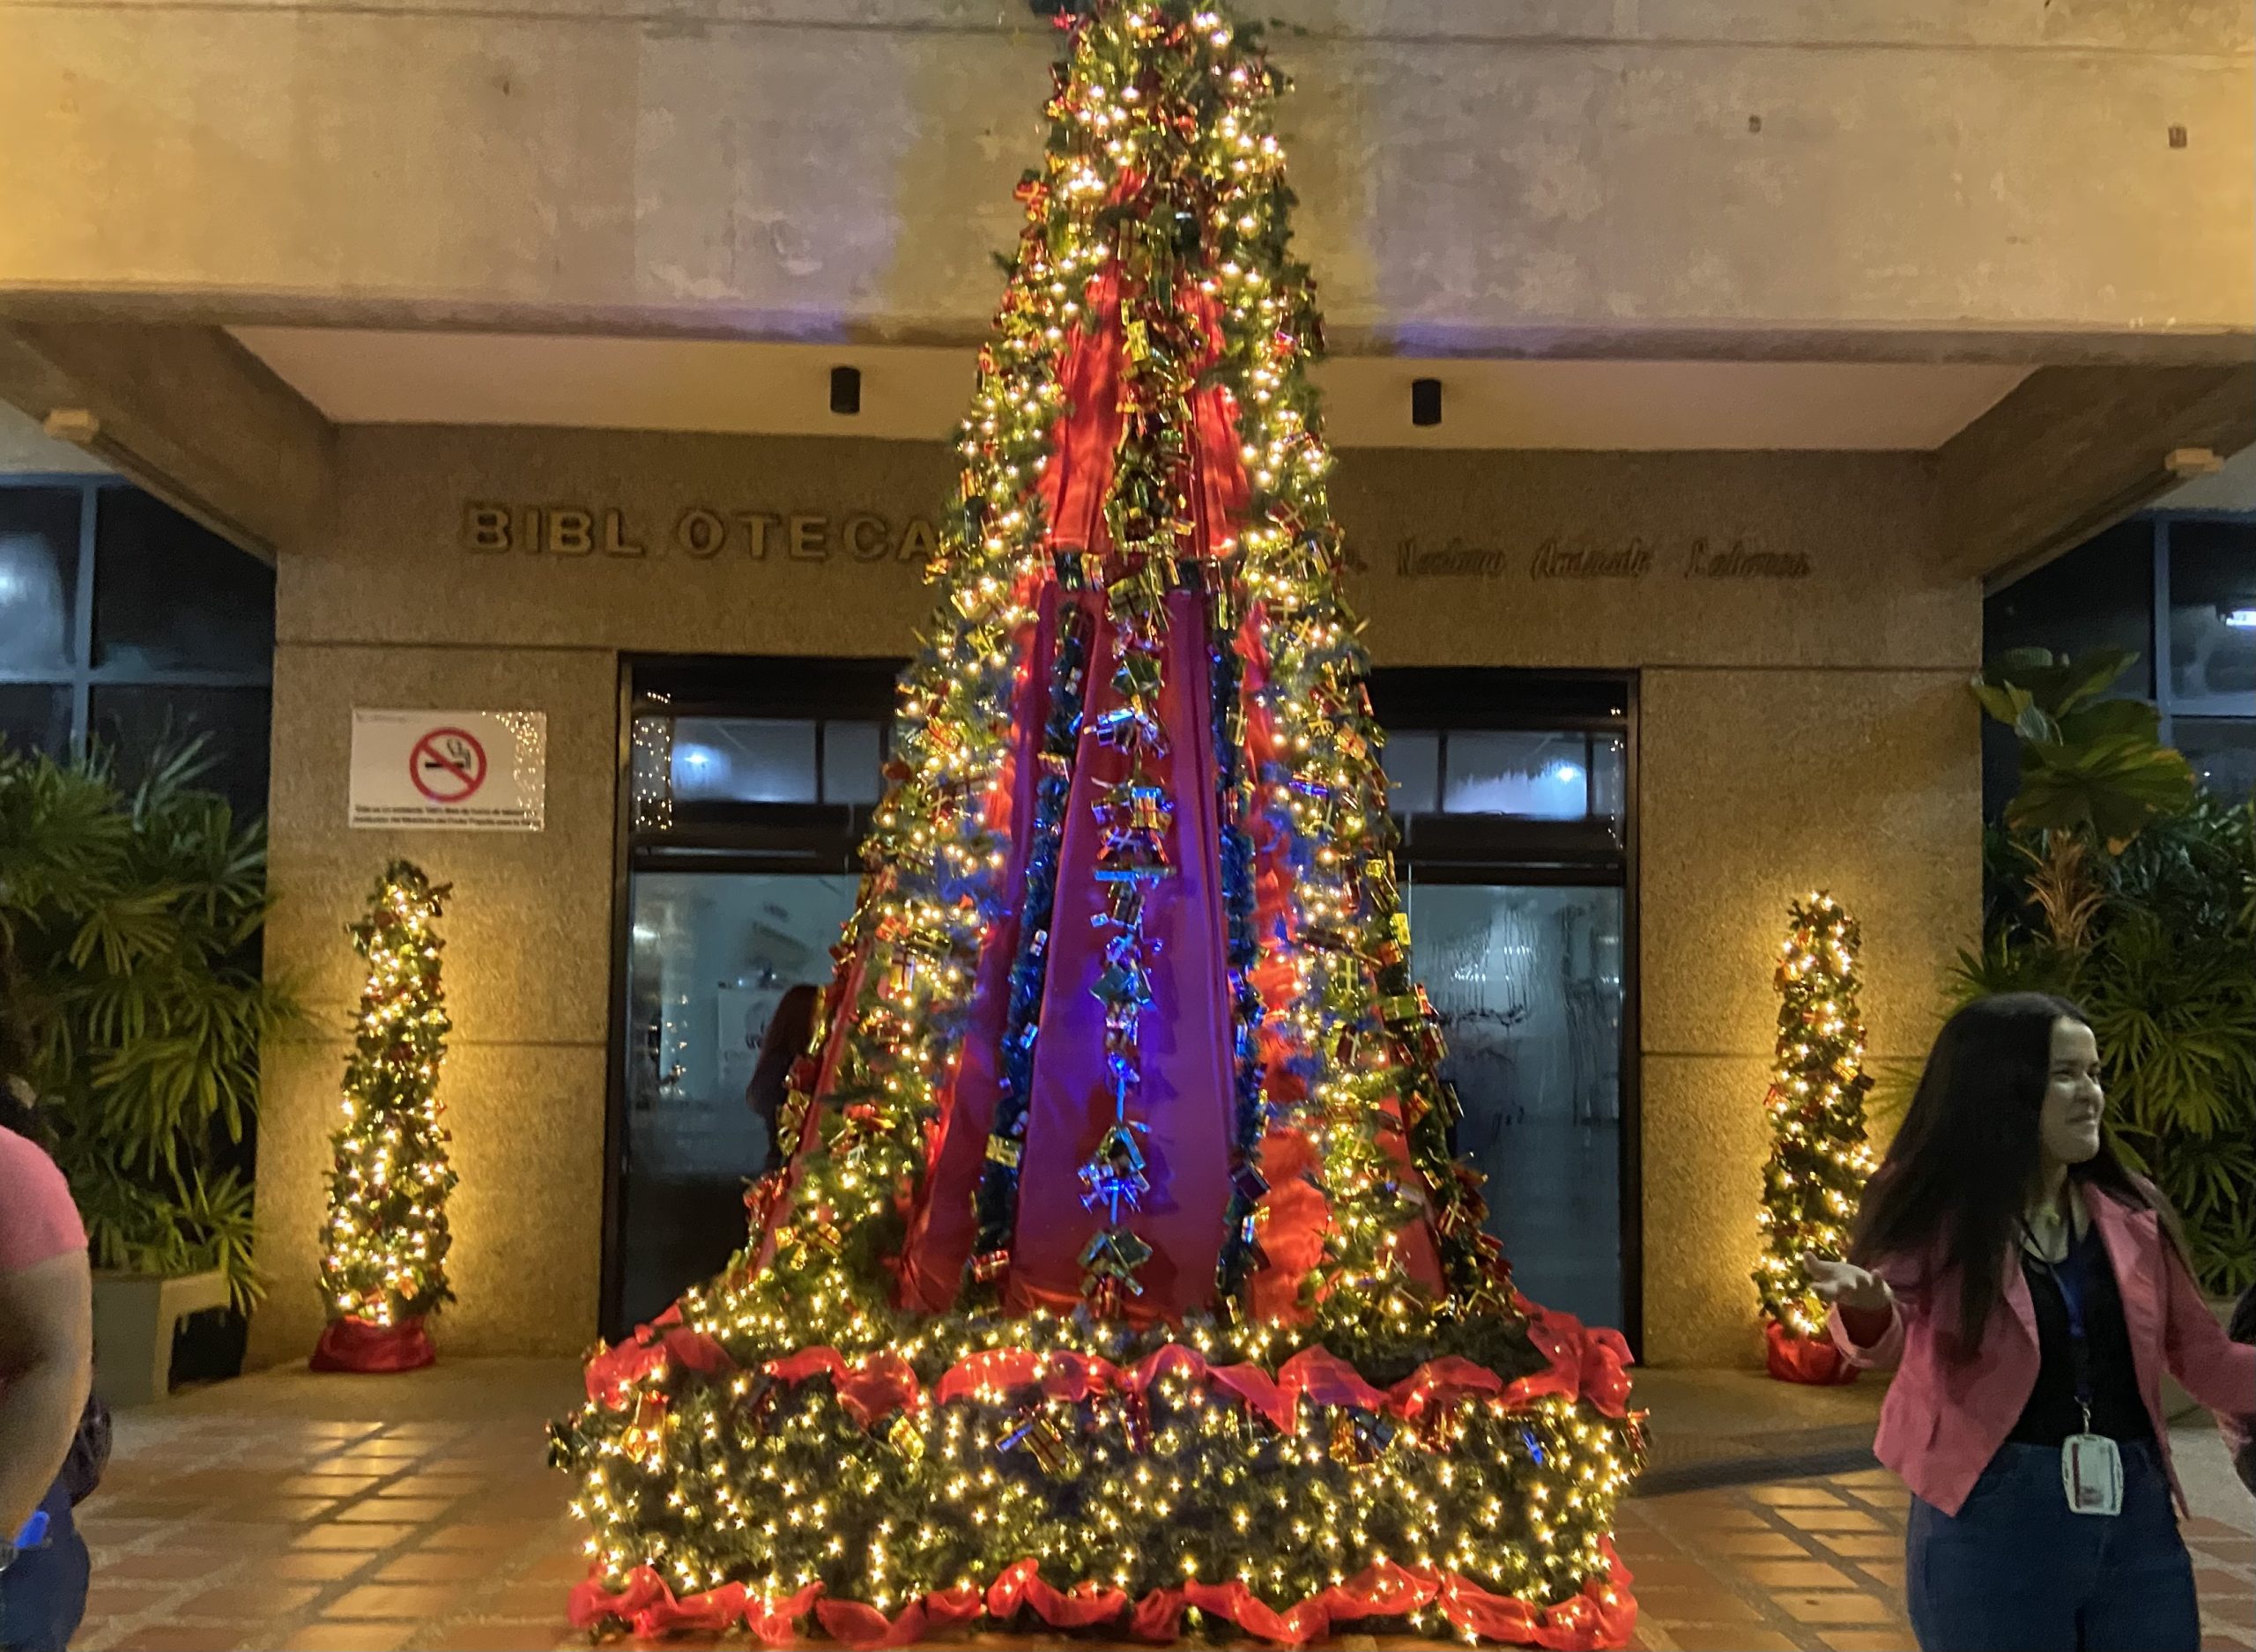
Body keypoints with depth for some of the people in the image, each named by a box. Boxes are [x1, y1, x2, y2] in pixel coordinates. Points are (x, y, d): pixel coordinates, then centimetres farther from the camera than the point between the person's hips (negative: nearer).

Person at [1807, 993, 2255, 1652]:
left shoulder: (2133, 1217, 4)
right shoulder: (1936, 1214, -8)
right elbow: (1883, 1337, -22)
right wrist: (1867, 1307, -45)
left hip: (2135, 1516, 4)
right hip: (1989, 1521, -4)